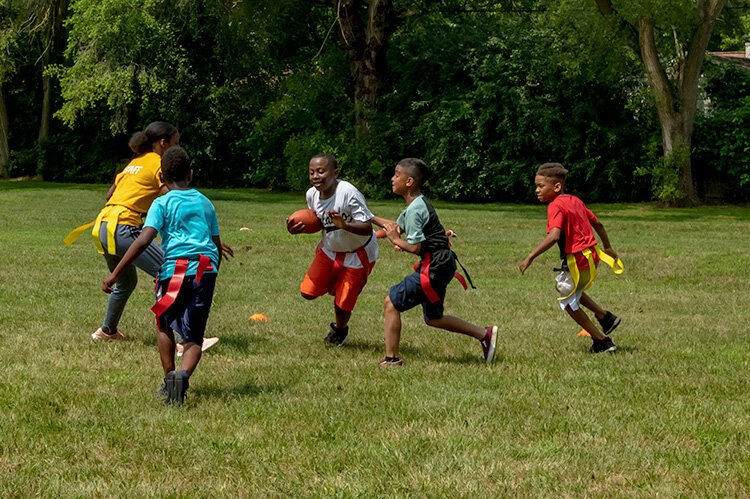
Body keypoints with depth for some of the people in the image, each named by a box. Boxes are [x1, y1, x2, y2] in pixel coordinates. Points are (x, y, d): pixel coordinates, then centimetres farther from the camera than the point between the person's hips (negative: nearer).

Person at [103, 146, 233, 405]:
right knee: (194, 335, 5)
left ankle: (169, 378, 9)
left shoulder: (162, 203, 5)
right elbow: (217, 246, 23)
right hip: (207, 270, 3)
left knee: (164, 323, 21)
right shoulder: (205, 203, 20)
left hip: (176, 268, -3)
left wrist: (115, 274, -9)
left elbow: (143, 240, -8)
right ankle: (184, 374, -23)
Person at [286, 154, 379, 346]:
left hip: (358, 254, -6)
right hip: (329, 249, 6)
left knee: (343, 303, -1)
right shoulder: (312, 195, -12)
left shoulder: (349, 193, -33)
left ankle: (340, 330, 34)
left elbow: (367, 228, -32)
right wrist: (298, 228, -13)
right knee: (308, 292, -1)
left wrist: (345, 225, -50)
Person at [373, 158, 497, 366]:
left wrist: (396, 240, -5)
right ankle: (484, 334, 18)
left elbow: (415, 247, -22)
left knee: (391, 303, -4)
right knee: (433, 317, 20)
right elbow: (397, 226, 27)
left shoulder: (415, 210, -17)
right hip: (440, 265, 10)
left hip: (433, 267, -10)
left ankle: (391, 358, 0)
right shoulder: (419, 203, 13)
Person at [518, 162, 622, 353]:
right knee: (570, 289, 32)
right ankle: (606, 317, 31)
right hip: (592, 256, 9)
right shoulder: (575, 201, 10)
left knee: (568, 302, 12)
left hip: (578, 261, -9)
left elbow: (554, 236, -32)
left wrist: (530, 257, -31)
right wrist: (608, 248, 33)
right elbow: (597, 224, 18)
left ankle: (602, 341, 16)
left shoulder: (556, 206, -17)